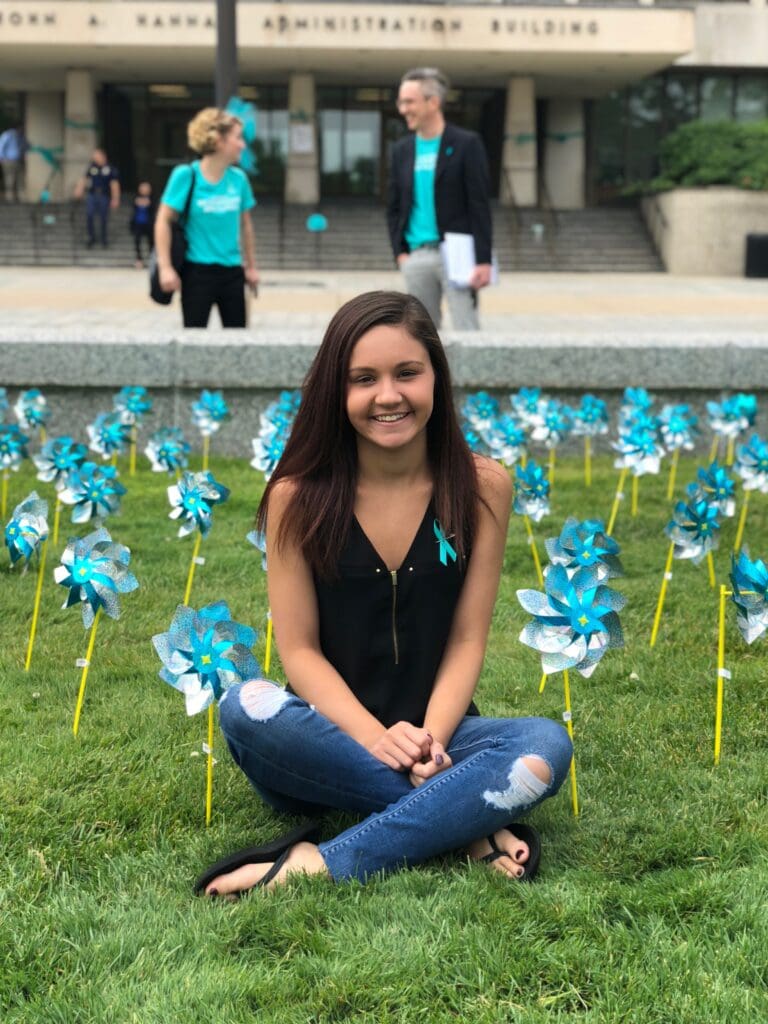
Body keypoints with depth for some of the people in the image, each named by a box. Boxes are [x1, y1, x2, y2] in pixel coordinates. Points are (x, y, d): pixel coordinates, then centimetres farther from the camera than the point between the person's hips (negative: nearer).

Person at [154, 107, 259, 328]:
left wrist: (251, 266, 16)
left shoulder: (239, 178, 2)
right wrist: (165, 267, -13)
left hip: (232, 271, 4)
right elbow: (163, 221, -7)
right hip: (198, 271, -4)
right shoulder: (186, 175, -10)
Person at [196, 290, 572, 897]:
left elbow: (467, 640, -2)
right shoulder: (298, 497, -5)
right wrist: (376, 738, -21)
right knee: (247, 706, -31)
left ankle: (321, 865, -30)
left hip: (435, 734, 1)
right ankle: (468, 818, -26)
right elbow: (299, 649, -6)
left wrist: (430, 737, -19)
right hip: (332, 741, 0)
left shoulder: (481, 487, -3)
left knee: (546, 745, -28)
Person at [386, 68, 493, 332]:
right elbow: (394, 208, 17)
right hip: (416, 257, 5)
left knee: (466, 330, -8)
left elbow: (479, 206, -6)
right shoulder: (402, 150, 12)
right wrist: (400, 252, 3)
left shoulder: (466, 144, -2)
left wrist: (483, 260, -12)